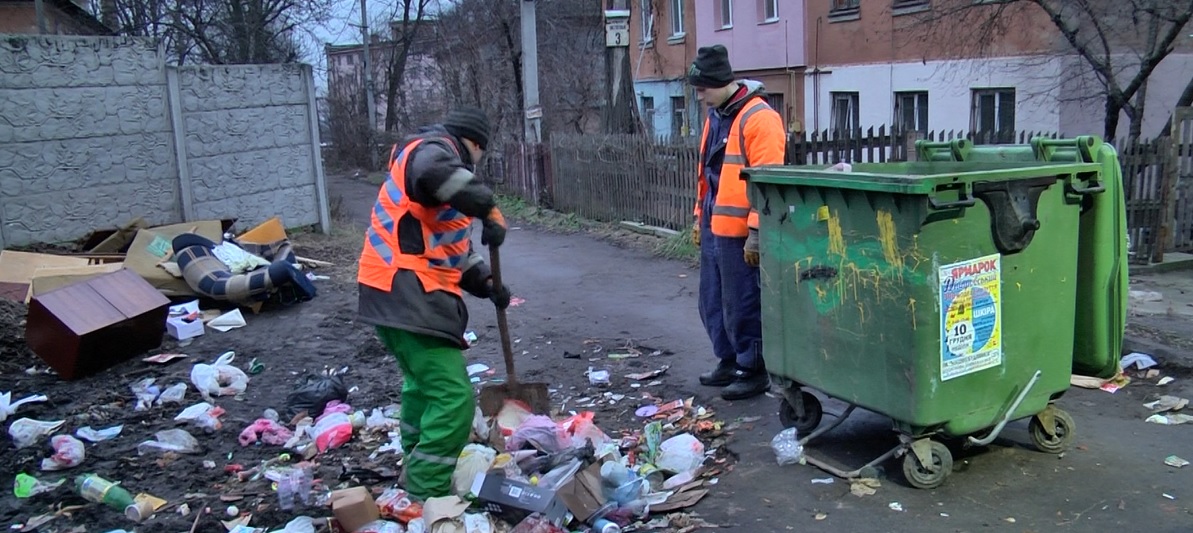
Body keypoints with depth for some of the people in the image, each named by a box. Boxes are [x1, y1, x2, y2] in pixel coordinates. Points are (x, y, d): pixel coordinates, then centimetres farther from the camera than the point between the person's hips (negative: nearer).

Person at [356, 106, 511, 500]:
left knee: (423, 382, 30)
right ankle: (426, 496, -7)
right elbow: (435, 173, -35)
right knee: (453, 398, -13)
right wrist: (489, 208, -31)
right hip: (407, 294, -12)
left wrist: (485, 283, 11)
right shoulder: (433, 149, -6)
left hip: (398, 293, 12)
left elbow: (453, 248, 24)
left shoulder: (439, 158, 26)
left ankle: (416, 473, 48)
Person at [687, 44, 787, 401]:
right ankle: (729, 362, 32)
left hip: (739, 232, -9)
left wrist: (756, 232, -21)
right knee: (712, 303, 17)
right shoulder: (715, 116, 14)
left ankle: (753, 371, 15)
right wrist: (700, 217, 21)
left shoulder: (759, 118, -15)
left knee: (742, 306, 0)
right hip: (714, 228, 9)